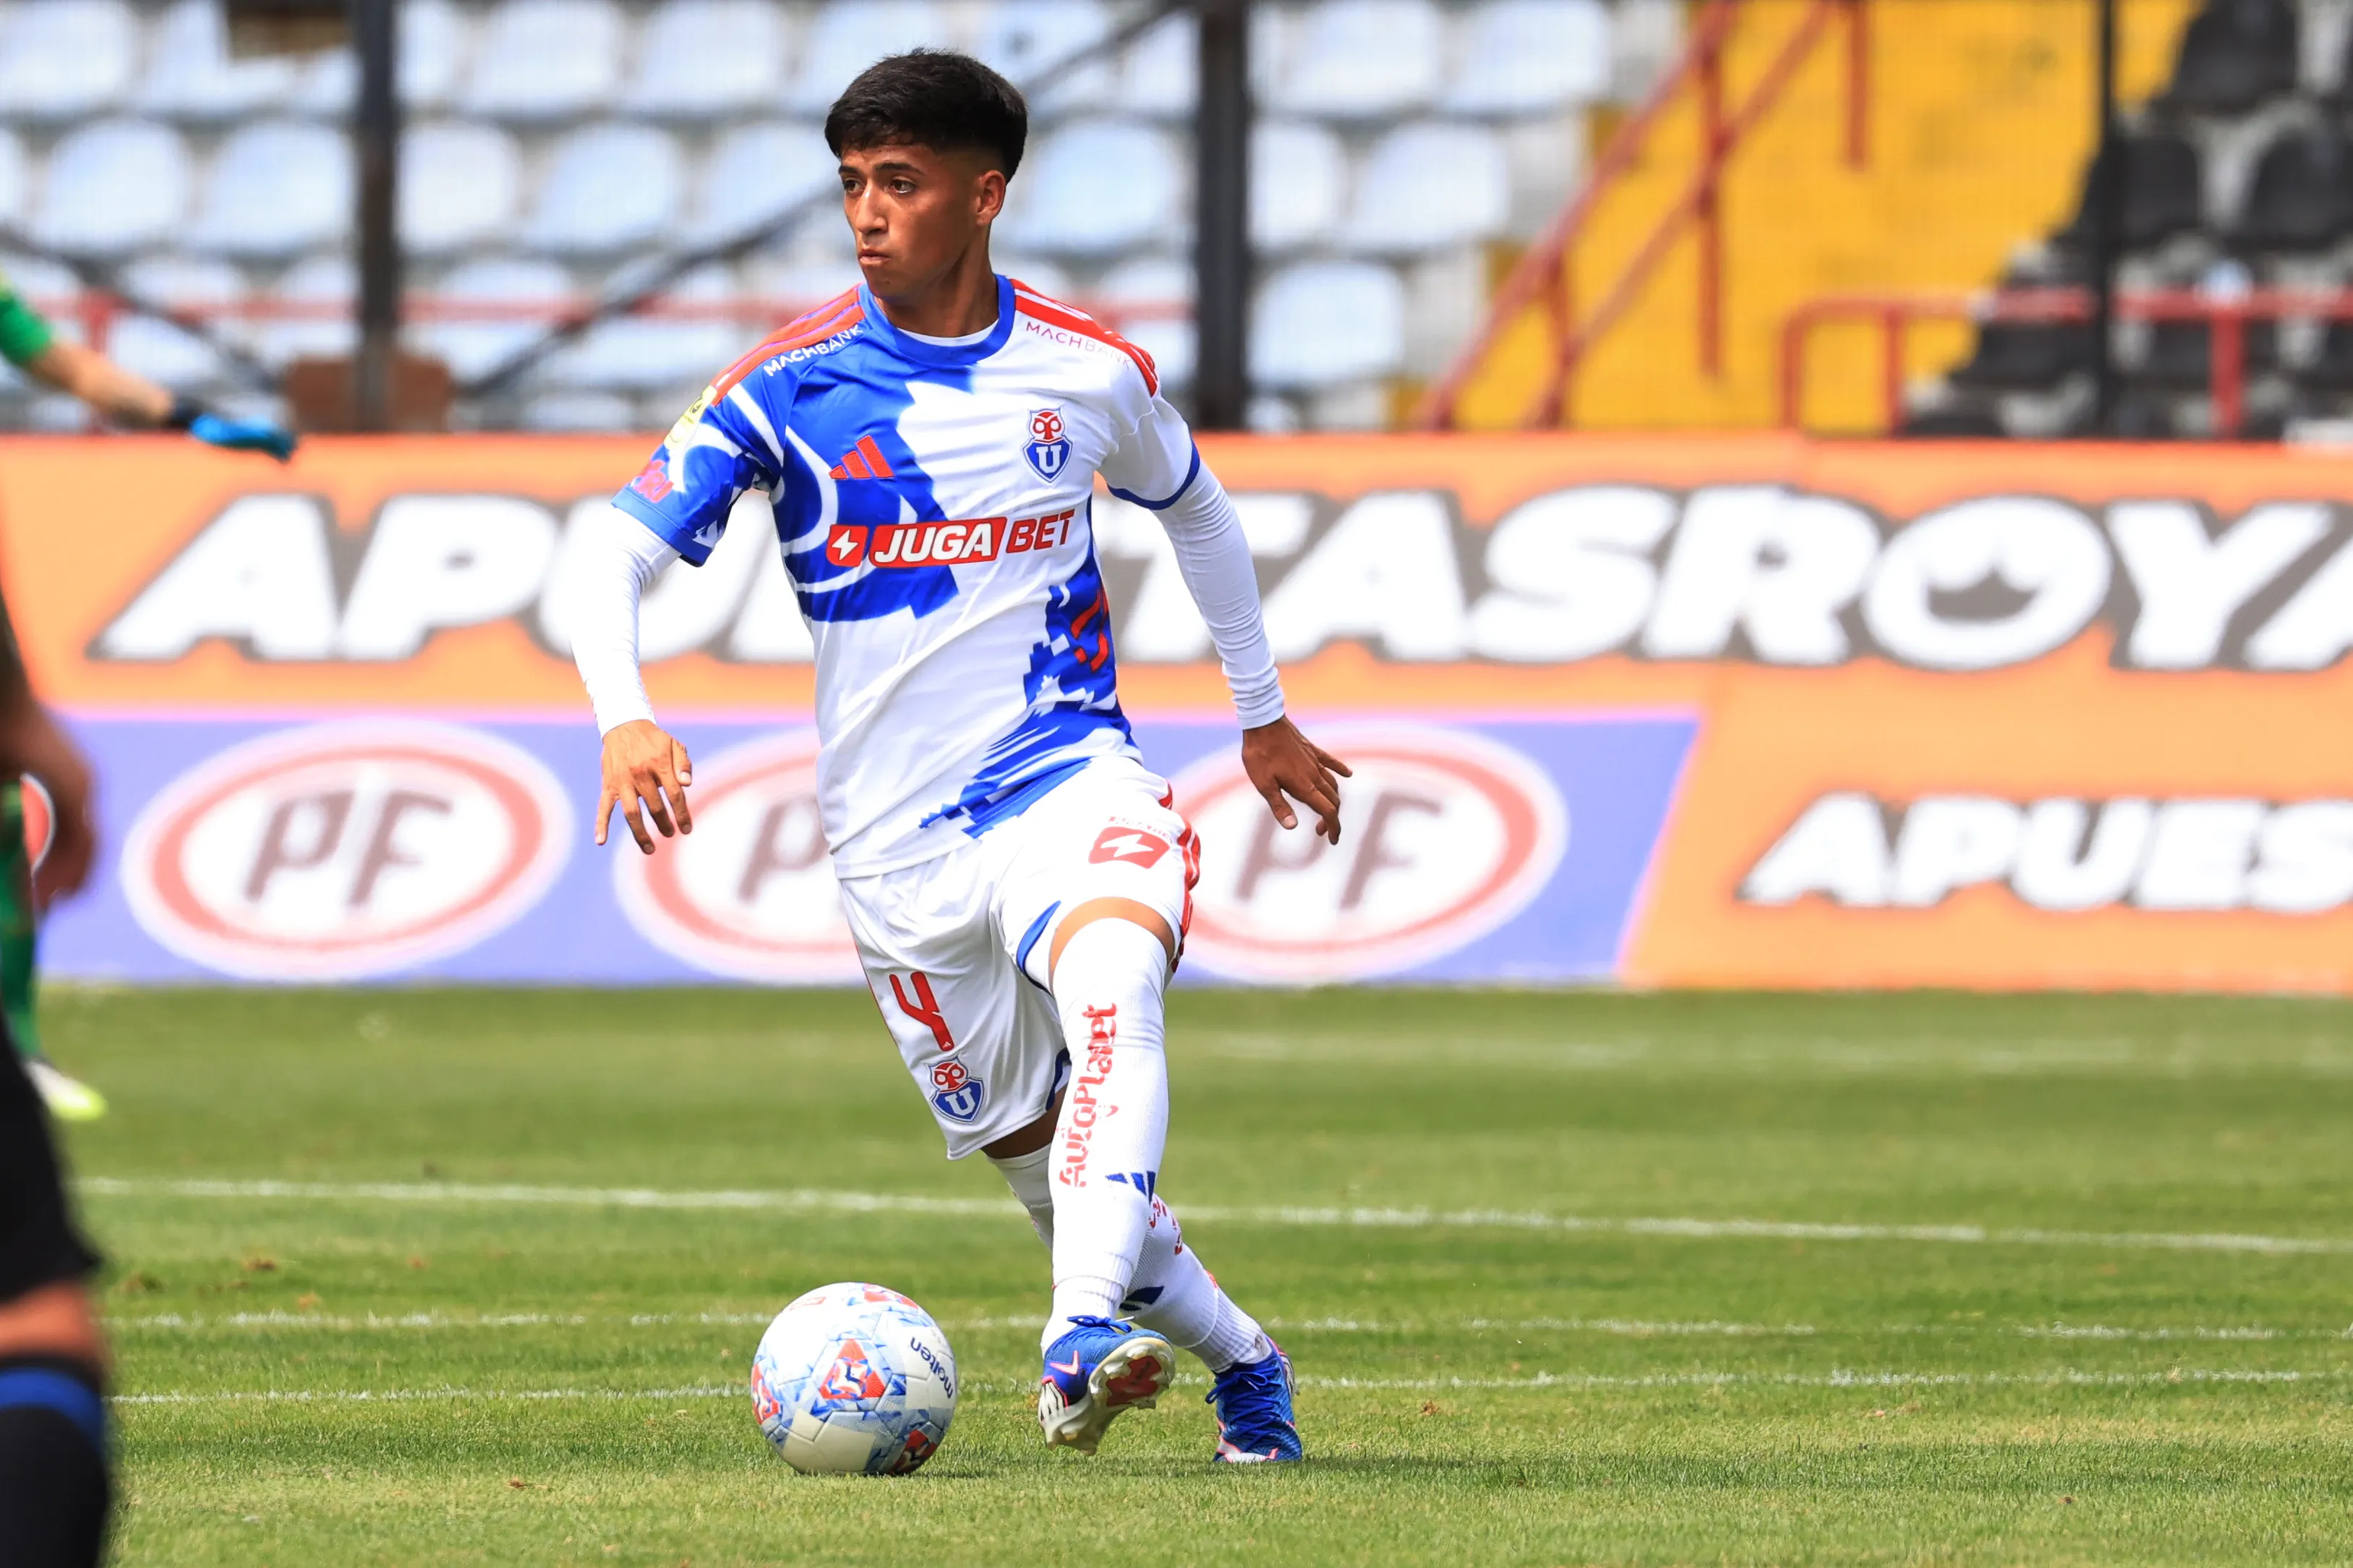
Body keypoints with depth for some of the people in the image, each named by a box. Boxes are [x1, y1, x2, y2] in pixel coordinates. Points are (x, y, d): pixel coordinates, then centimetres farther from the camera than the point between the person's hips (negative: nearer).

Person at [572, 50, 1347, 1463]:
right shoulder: (790, 388, -6)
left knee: (1111, 976, -35)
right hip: (897, 840, 1)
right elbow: (616, 554, -9)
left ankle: (1086, 1337, -47)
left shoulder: (1093, 375, 0)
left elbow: (1197, 509, 21)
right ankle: (1240, 1357, 34)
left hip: (1069, 777, -1)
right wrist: (626, 719, -30)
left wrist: (1265, 715, 29)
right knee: (1035, 1154, 7)